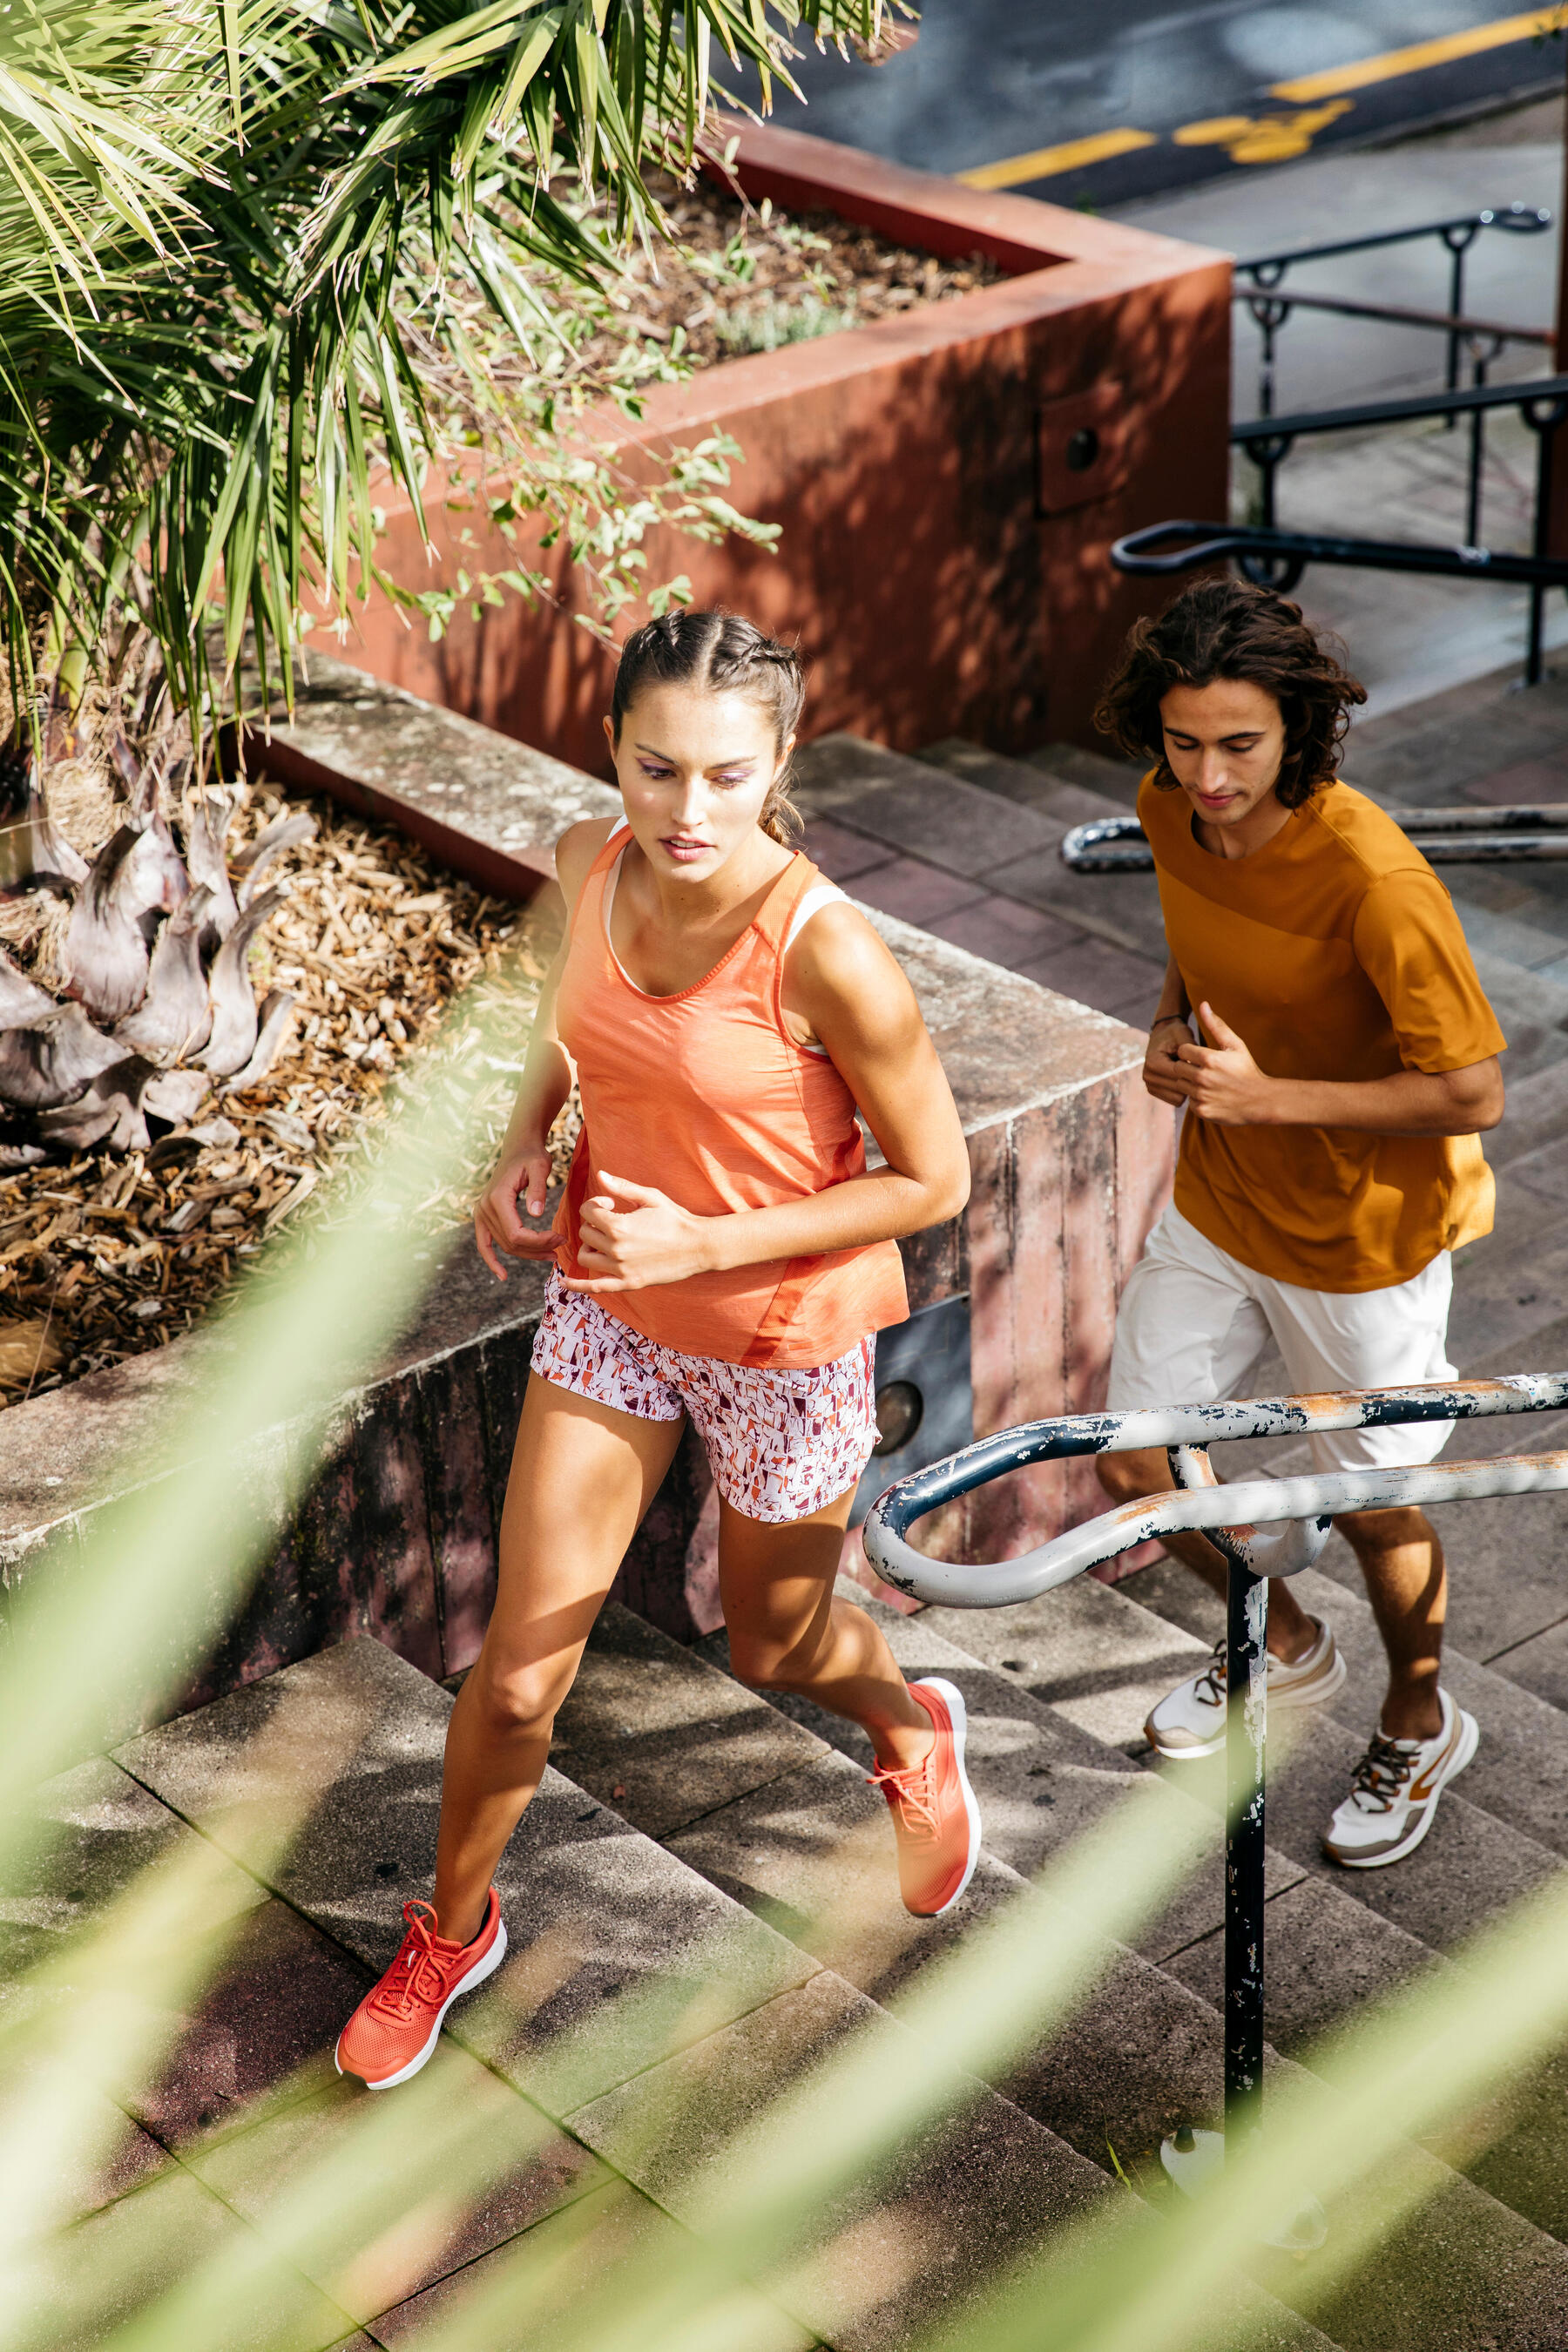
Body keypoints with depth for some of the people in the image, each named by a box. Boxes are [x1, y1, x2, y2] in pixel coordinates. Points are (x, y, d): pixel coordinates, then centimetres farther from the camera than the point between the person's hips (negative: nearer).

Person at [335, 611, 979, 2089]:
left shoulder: (827, 955, -30)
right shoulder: (588, 864, -13)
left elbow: (934, 1181, -19)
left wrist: (707, 1241, -24)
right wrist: (525, 1136, -5)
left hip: (786, 1334, -4)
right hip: (606, 1307, 4)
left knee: (772, 1648, 22)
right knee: (519, 1673, 7)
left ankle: (913, 1731, 58)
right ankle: (452, 1931, 34)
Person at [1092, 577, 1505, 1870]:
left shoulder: (1374, 877, -31)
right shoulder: (1171, 813, -10)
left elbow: (1472, 1093, -27)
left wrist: (1268, 1093, -31)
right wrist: (1172, 1027, -8)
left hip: (1364, 1236, -6)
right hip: (1217, 1204, 6)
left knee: (1373, 1507, 12)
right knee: (1134, 1464, 12)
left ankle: (1423, 1725, 43)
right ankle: (1282, 1645, 42)